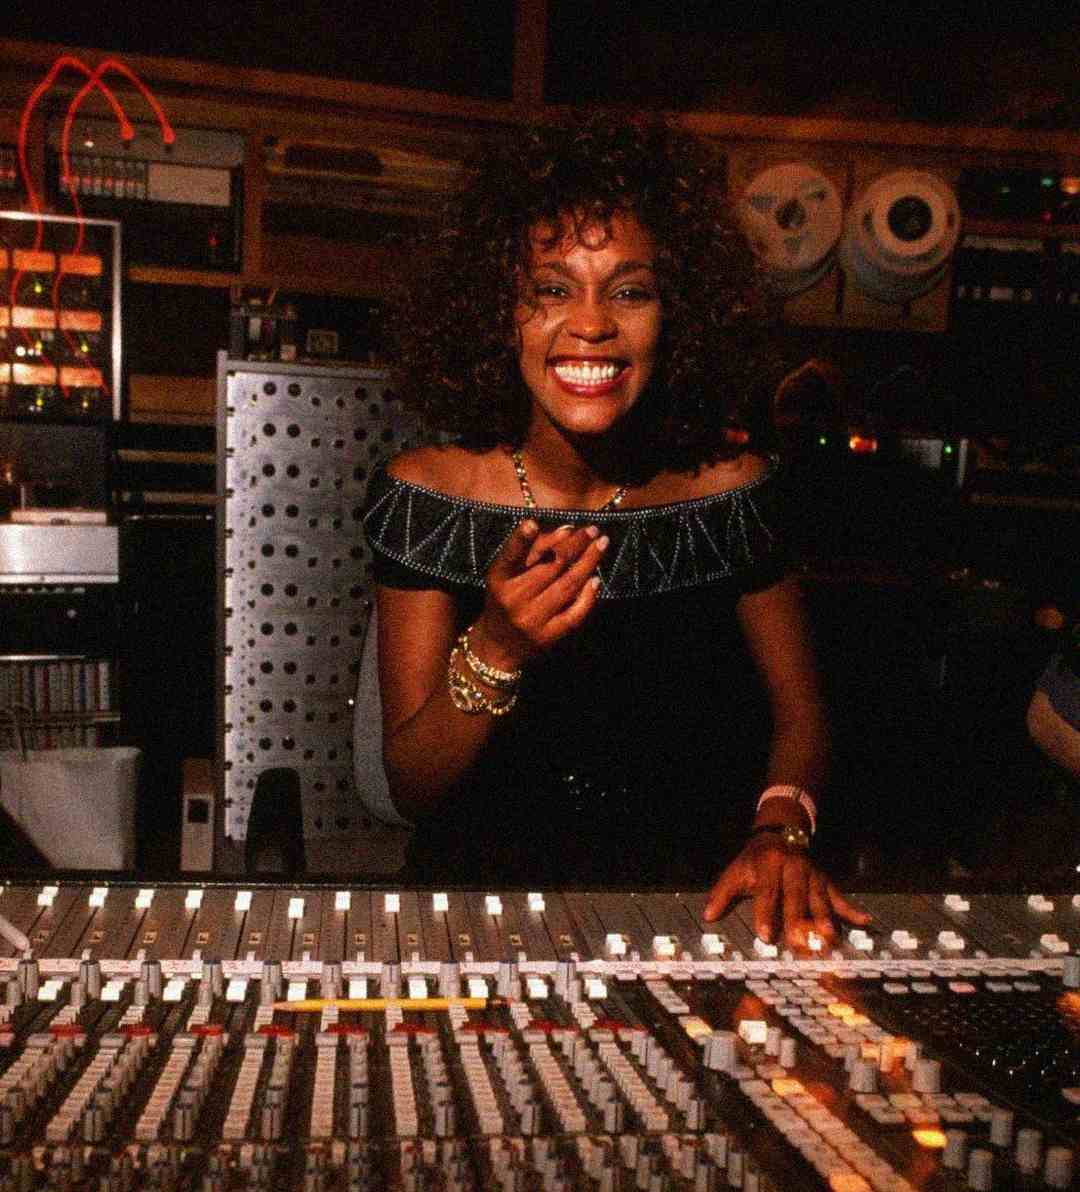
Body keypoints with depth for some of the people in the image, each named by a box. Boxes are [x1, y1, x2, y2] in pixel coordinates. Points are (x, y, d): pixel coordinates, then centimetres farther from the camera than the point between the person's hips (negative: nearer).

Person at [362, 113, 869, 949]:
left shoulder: (732, 488, -4)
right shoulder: (426, 497, -8)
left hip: (694, 908, 2)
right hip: (486, 895, -1)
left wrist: (779, 830, -13)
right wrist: (494, 652, -24)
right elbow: (409, 787, -6)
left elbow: (800, 716, 7)